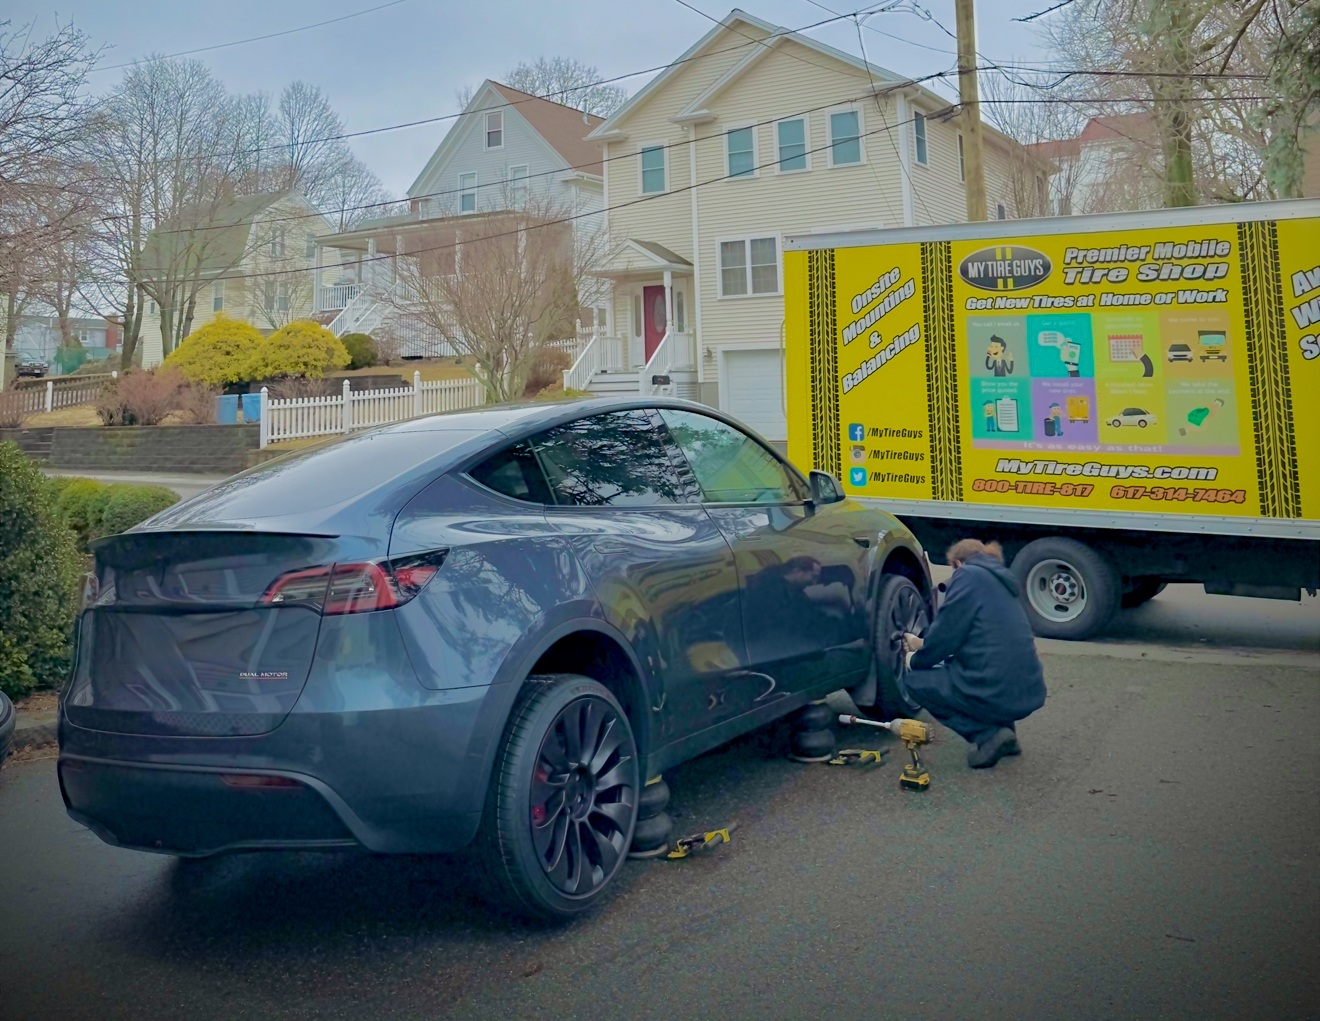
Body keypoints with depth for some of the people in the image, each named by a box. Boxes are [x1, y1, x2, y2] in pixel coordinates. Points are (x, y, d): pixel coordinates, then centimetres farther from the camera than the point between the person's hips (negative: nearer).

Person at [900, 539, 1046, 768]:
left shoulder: (968, 576, -4)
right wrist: (921, 644, 41)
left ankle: (988, 735, -2)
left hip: (997, 693, -9)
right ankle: (1002, 725, 15)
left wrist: (914, 661, 13)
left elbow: (945, 634, -6)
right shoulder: (998, 580, 22)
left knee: (915, 681, 11)